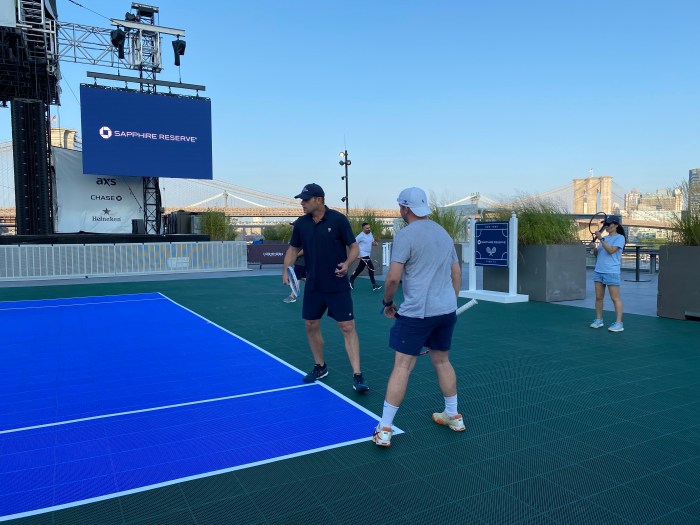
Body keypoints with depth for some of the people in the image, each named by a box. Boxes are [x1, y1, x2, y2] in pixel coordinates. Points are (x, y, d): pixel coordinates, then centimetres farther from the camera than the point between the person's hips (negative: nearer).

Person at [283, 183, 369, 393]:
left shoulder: (338, 220, -11)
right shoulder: (301, 224, 1)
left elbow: (354, 247, -6)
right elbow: (293, 249, 14)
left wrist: (347, 263, -25)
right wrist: (286, 269, -2)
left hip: (338, 286, -5)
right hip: (313, 286, 5)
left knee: (347, 327, -6)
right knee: (311, 326, 11)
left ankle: (357, 376, 0)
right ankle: (320, 367, 31)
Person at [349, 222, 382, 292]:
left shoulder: (370, 233, 7)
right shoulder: (361, 236, -16)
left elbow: (372, 242, 19)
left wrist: (375, 243, -5)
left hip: (368, 255, 8)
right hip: (363, 255, -8)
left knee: (360, 269, 18)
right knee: (371, 268, -14)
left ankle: (351, 280, 36)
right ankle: (374, 285, -11)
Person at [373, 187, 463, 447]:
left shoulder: (405, 235, -10)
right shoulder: (444, 233, 13)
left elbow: (393, 277, -16)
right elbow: (457, 273, 18)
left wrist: (387, 302, 0)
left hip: (417, 312, -7)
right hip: (447, 310, 7)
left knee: (402, 367, -3)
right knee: (442, 361, 21)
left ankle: (384, 430, 2)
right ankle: (453, 416, 33)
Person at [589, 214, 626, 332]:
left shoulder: (620, 238, -4)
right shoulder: (604, 238, 16)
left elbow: (610, 250, -18)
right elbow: (597, 254, 16)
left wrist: (601, 239, -20)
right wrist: (593, 248, -4)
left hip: (611, 273, -7)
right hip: (598, 271, 7)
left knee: (615, 298, -5)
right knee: (598, 297, 8)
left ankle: (618, 323, -4)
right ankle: (598, 320, 17)